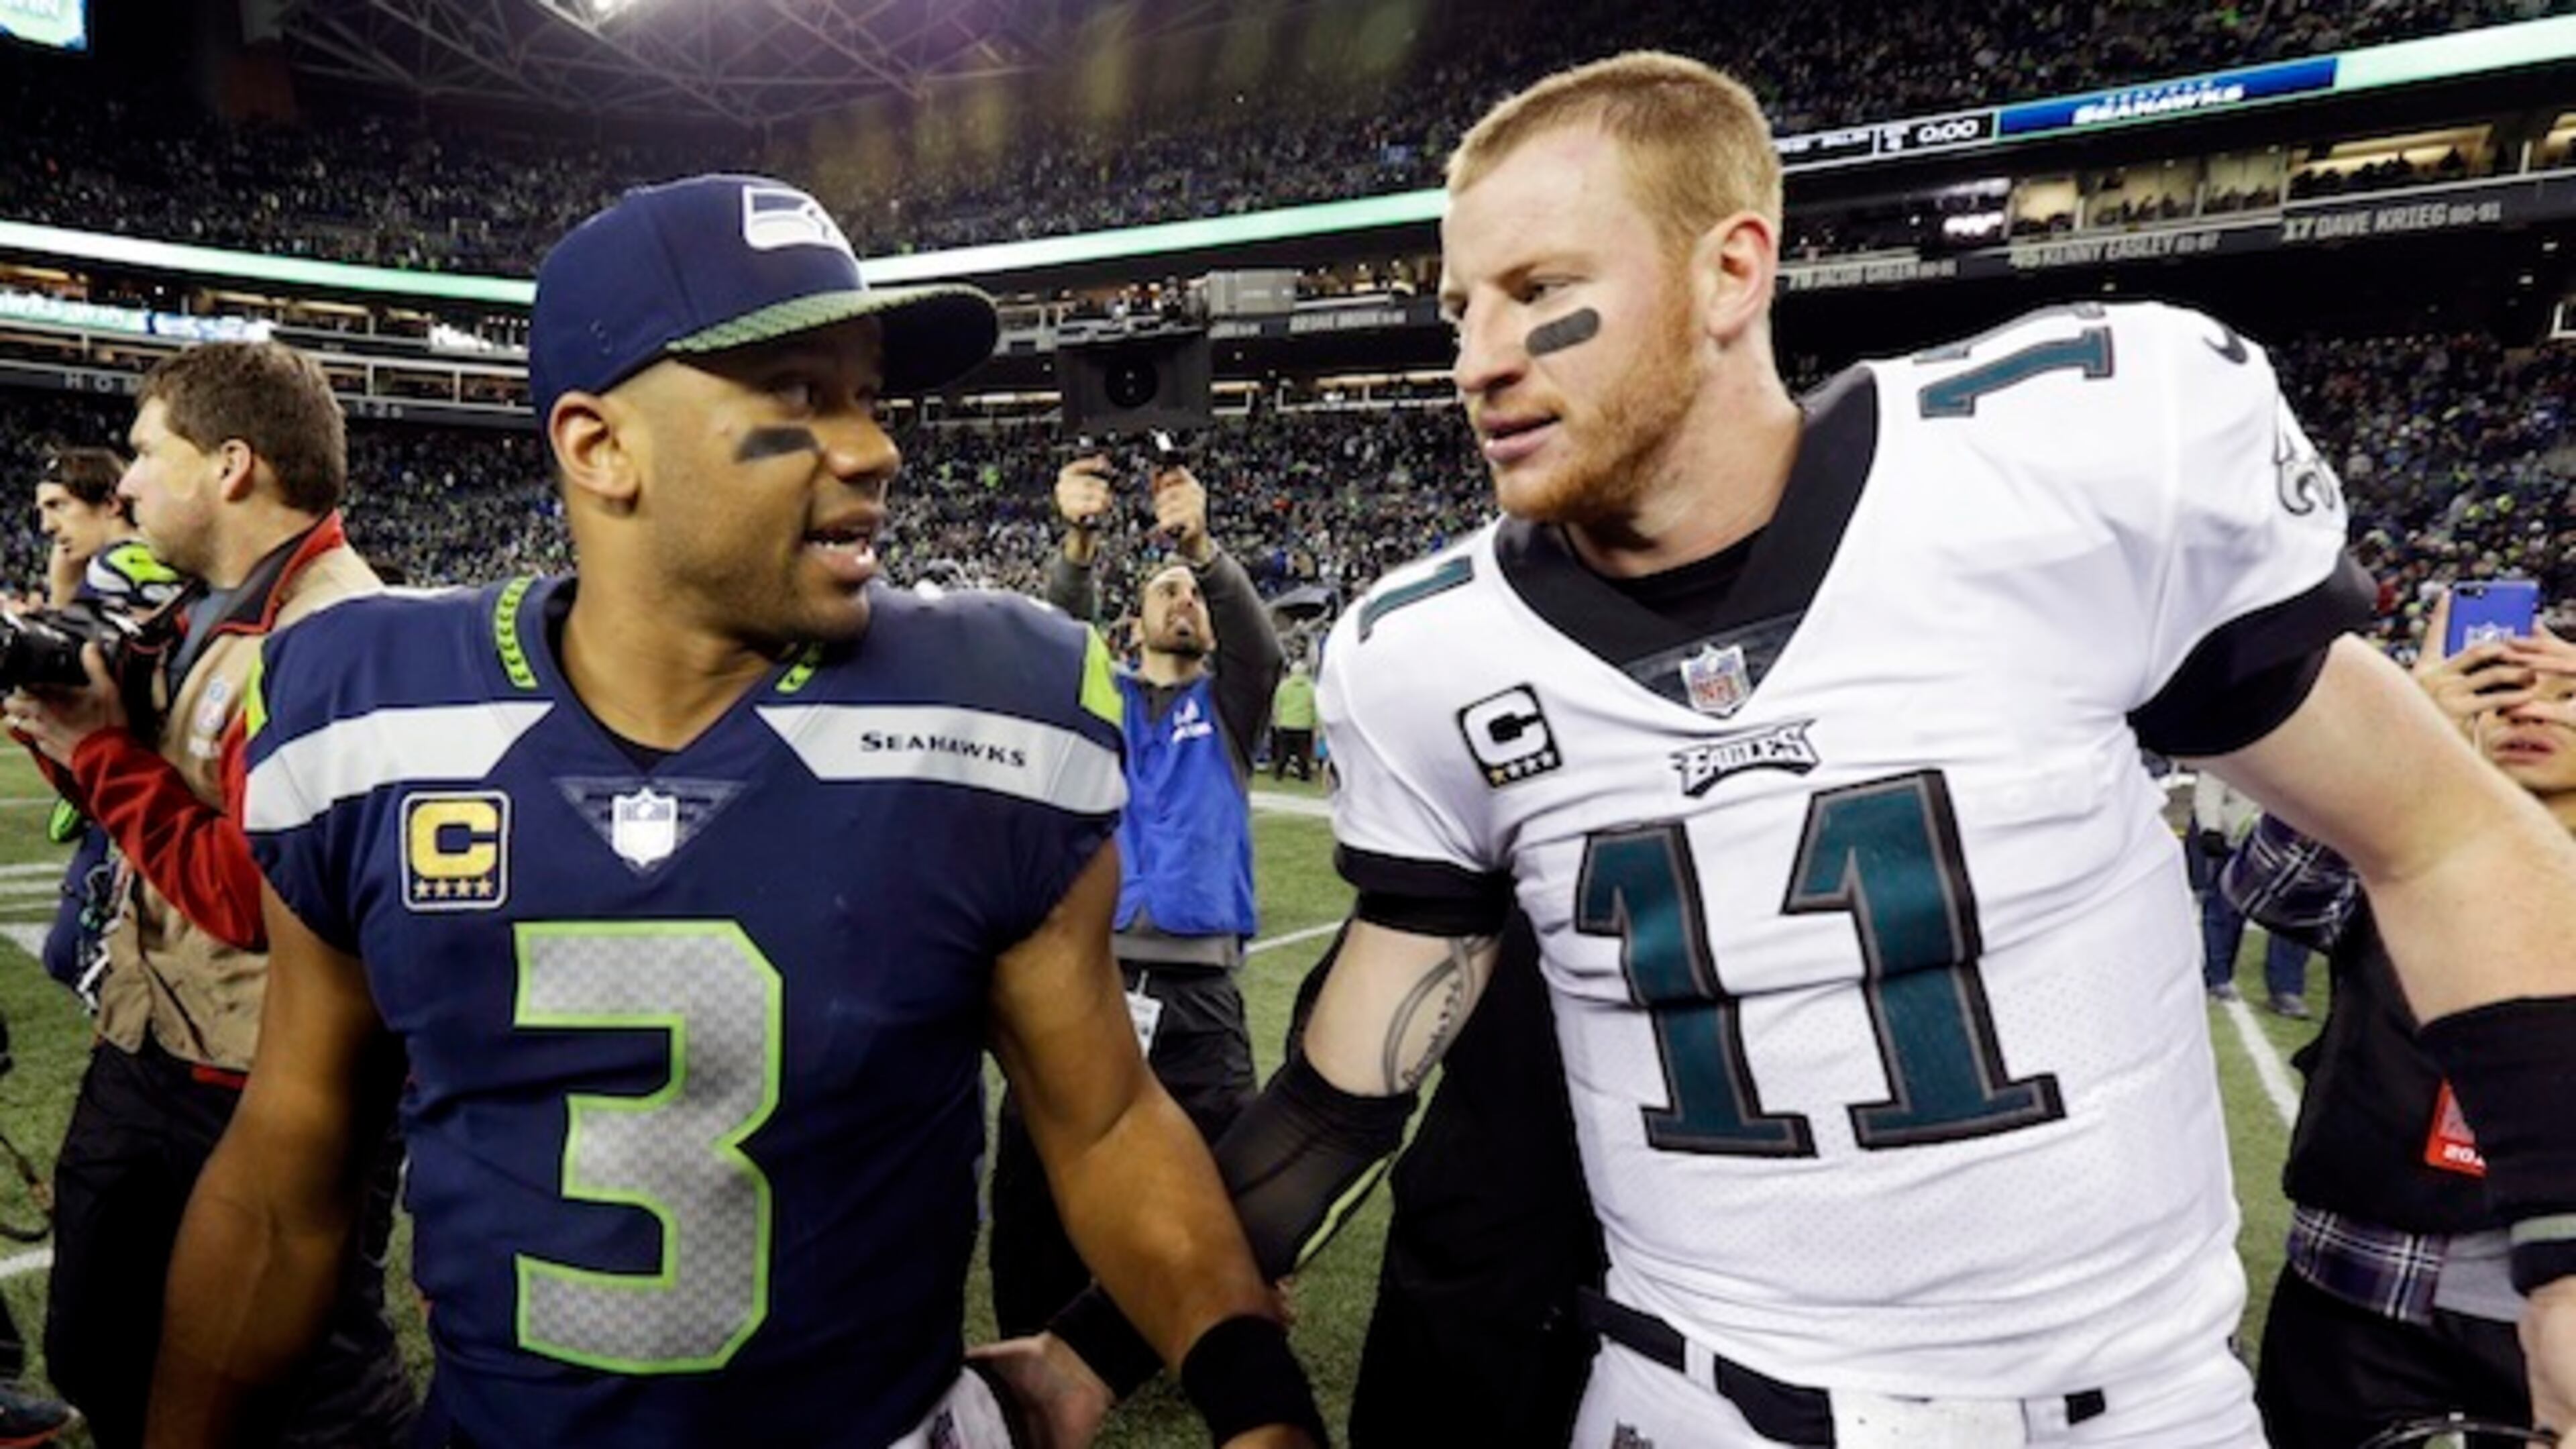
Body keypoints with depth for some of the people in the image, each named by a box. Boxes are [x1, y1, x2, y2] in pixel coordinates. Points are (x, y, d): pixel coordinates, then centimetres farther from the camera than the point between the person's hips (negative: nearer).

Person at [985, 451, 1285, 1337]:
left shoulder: (1225, 706, 13)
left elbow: (1261, 645, -7)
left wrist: (1202, 547, -25)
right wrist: (1080, 542, -25)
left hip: (1196, 989, 0)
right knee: (1037, 1175, 4)